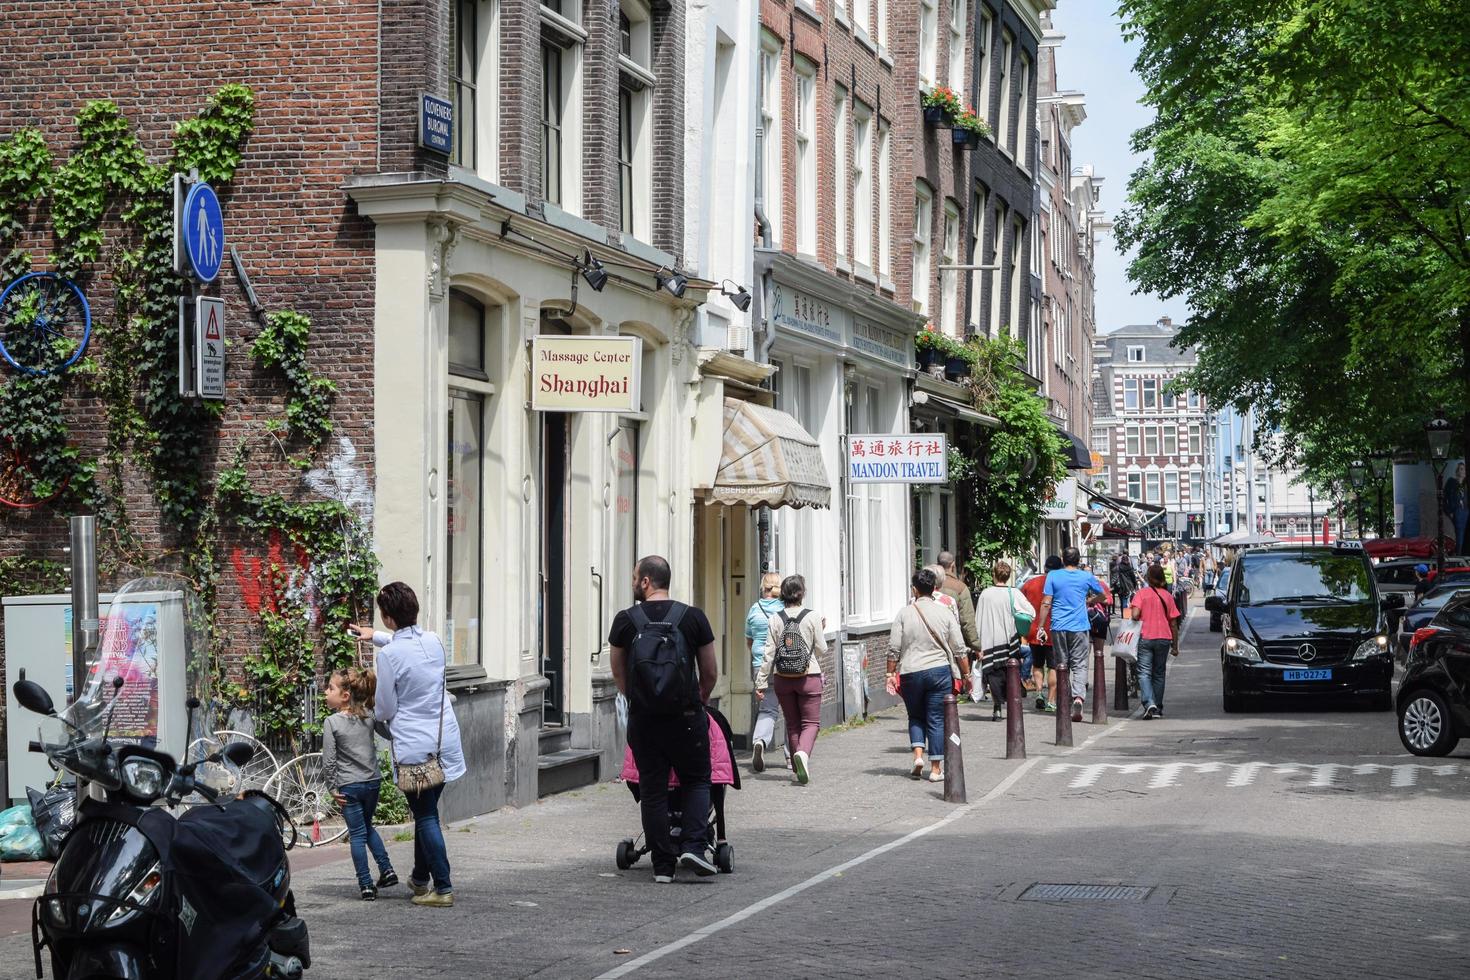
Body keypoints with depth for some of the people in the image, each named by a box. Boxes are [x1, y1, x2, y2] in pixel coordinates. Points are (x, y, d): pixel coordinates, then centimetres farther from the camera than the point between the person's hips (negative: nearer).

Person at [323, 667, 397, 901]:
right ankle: (386, 870, 18)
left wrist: (332, 787, -4)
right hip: (373, 781, 5)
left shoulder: (332, 722, -13)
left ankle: (366, 886, 4)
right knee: (368, 827, 24)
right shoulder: (369, 716, 0)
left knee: (357, 834, 4)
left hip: (349, 786, -5)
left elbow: (328, 760, -13)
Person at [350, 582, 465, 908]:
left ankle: (443, 889, 0)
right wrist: (376, 636, 43)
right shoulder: (433, 642, 3)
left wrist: (375, 709, 15)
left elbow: (386, 709, -9)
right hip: (445, 740, 6)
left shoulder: (389, 654, -17)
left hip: (414, 746, -6)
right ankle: (420, 878, 33)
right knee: (426, 810, 19)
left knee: (426, 816, 1)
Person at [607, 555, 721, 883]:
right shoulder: (694, 617, -2)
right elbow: (710, 674, 6)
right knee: (696, 781, 15)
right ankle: (694, 845, -4)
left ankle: (663, 865, 8)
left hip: (642, 719, 1)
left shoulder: (625, 620, 0)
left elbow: (618, 674, 12)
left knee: (652, 790, 9)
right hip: (687, 718, -1)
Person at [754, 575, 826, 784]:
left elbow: (769, 653, -3)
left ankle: (799, 768, 18)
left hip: (783, 679, 3)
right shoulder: (812, 618, -8)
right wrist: (822, 631, 16)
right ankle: (803, 752, -27)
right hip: (809, 677, -3)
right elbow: (821, 649, -2)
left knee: (792, 723, 14)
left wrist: (761, 682, 1)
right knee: (811, 722, 2)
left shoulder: (776, 619, -2)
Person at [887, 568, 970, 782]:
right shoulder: (945, 614, 0)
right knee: (936, 720, 5)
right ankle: (936, 768, 6)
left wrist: (890, 673, 7)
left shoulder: (904, 614, -2)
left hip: (910, 673, 0)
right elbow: (959, 650, 2)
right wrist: (966, 674, 12)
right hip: (939, 671, 0)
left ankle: (918, 754, -1)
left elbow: (894, 648, -2)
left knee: (916, 717, 18)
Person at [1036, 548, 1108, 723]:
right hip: (1079, 627, -1)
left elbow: (1046, 603, -3)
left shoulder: (1053, 576, 1)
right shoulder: (1086, 577, 4)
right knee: (1079, 665, -2)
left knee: (1061, 665, 10)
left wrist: (1041, 627, 1)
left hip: (1058, 627, 1)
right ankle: (1078, 696, -25)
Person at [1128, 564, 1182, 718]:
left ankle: (1149, 704, -20)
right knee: (1159, 674, 14)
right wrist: (1175, 646, 13)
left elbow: (1134, 615, -17)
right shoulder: (1167, 596, 5)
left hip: (1145, 637, -3)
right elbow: (1173, 623, 7)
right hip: (1164, 638, 3)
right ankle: (1158, 708, 16)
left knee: (1144, 673, 0)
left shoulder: (1142, 593, -4)